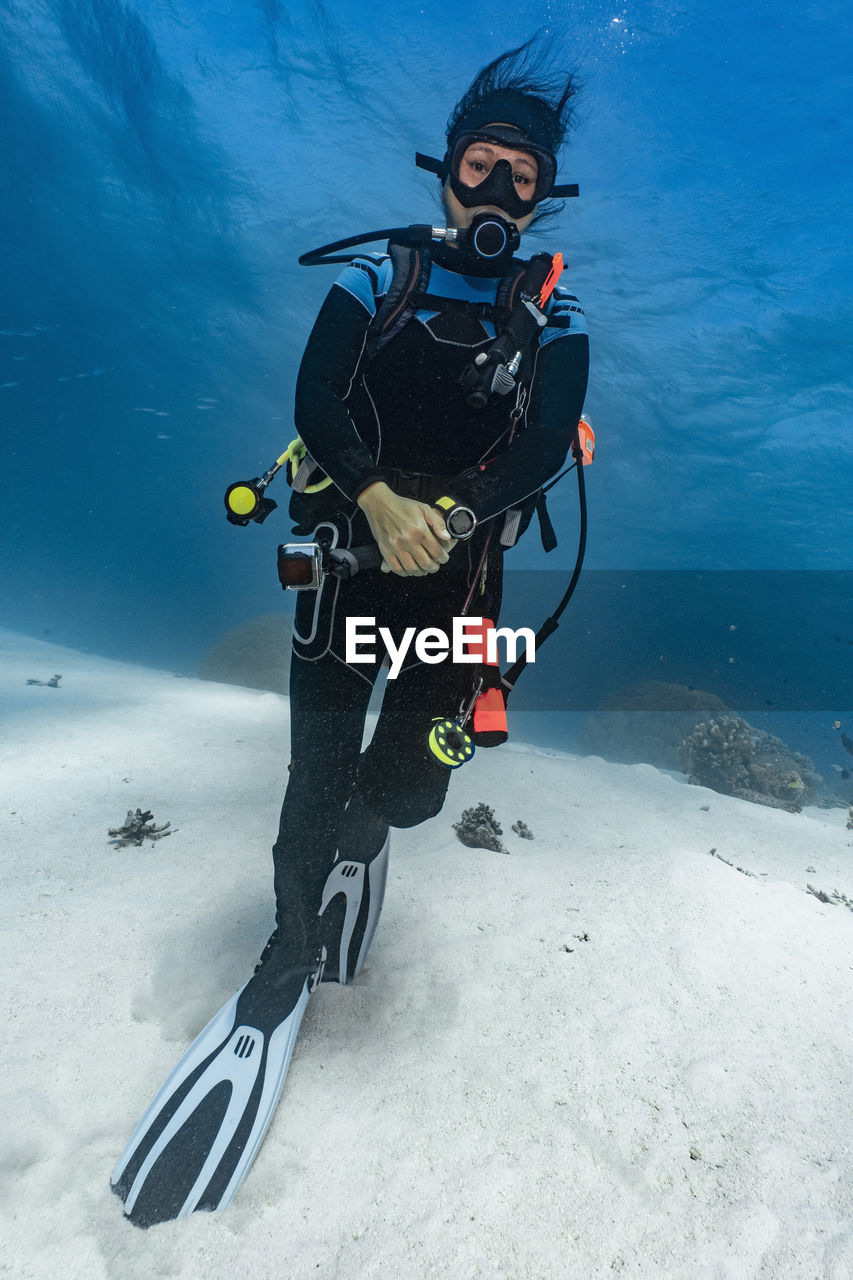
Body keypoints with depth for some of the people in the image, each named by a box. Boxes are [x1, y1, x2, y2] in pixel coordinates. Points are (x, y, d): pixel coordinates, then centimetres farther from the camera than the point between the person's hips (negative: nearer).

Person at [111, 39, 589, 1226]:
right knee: (314, 779, -2)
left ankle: (362, 834, 36)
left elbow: (548, 446, -5)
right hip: (346, 556, 0)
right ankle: (287, 968, 22)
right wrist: (380, 498, -24)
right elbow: (315, 396, -5)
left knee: (410, 786, -4)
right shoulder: (371, 279, 9)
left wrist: (452, 518, -24)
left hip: (458, 575, 0)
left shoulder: (554, 320, 9)